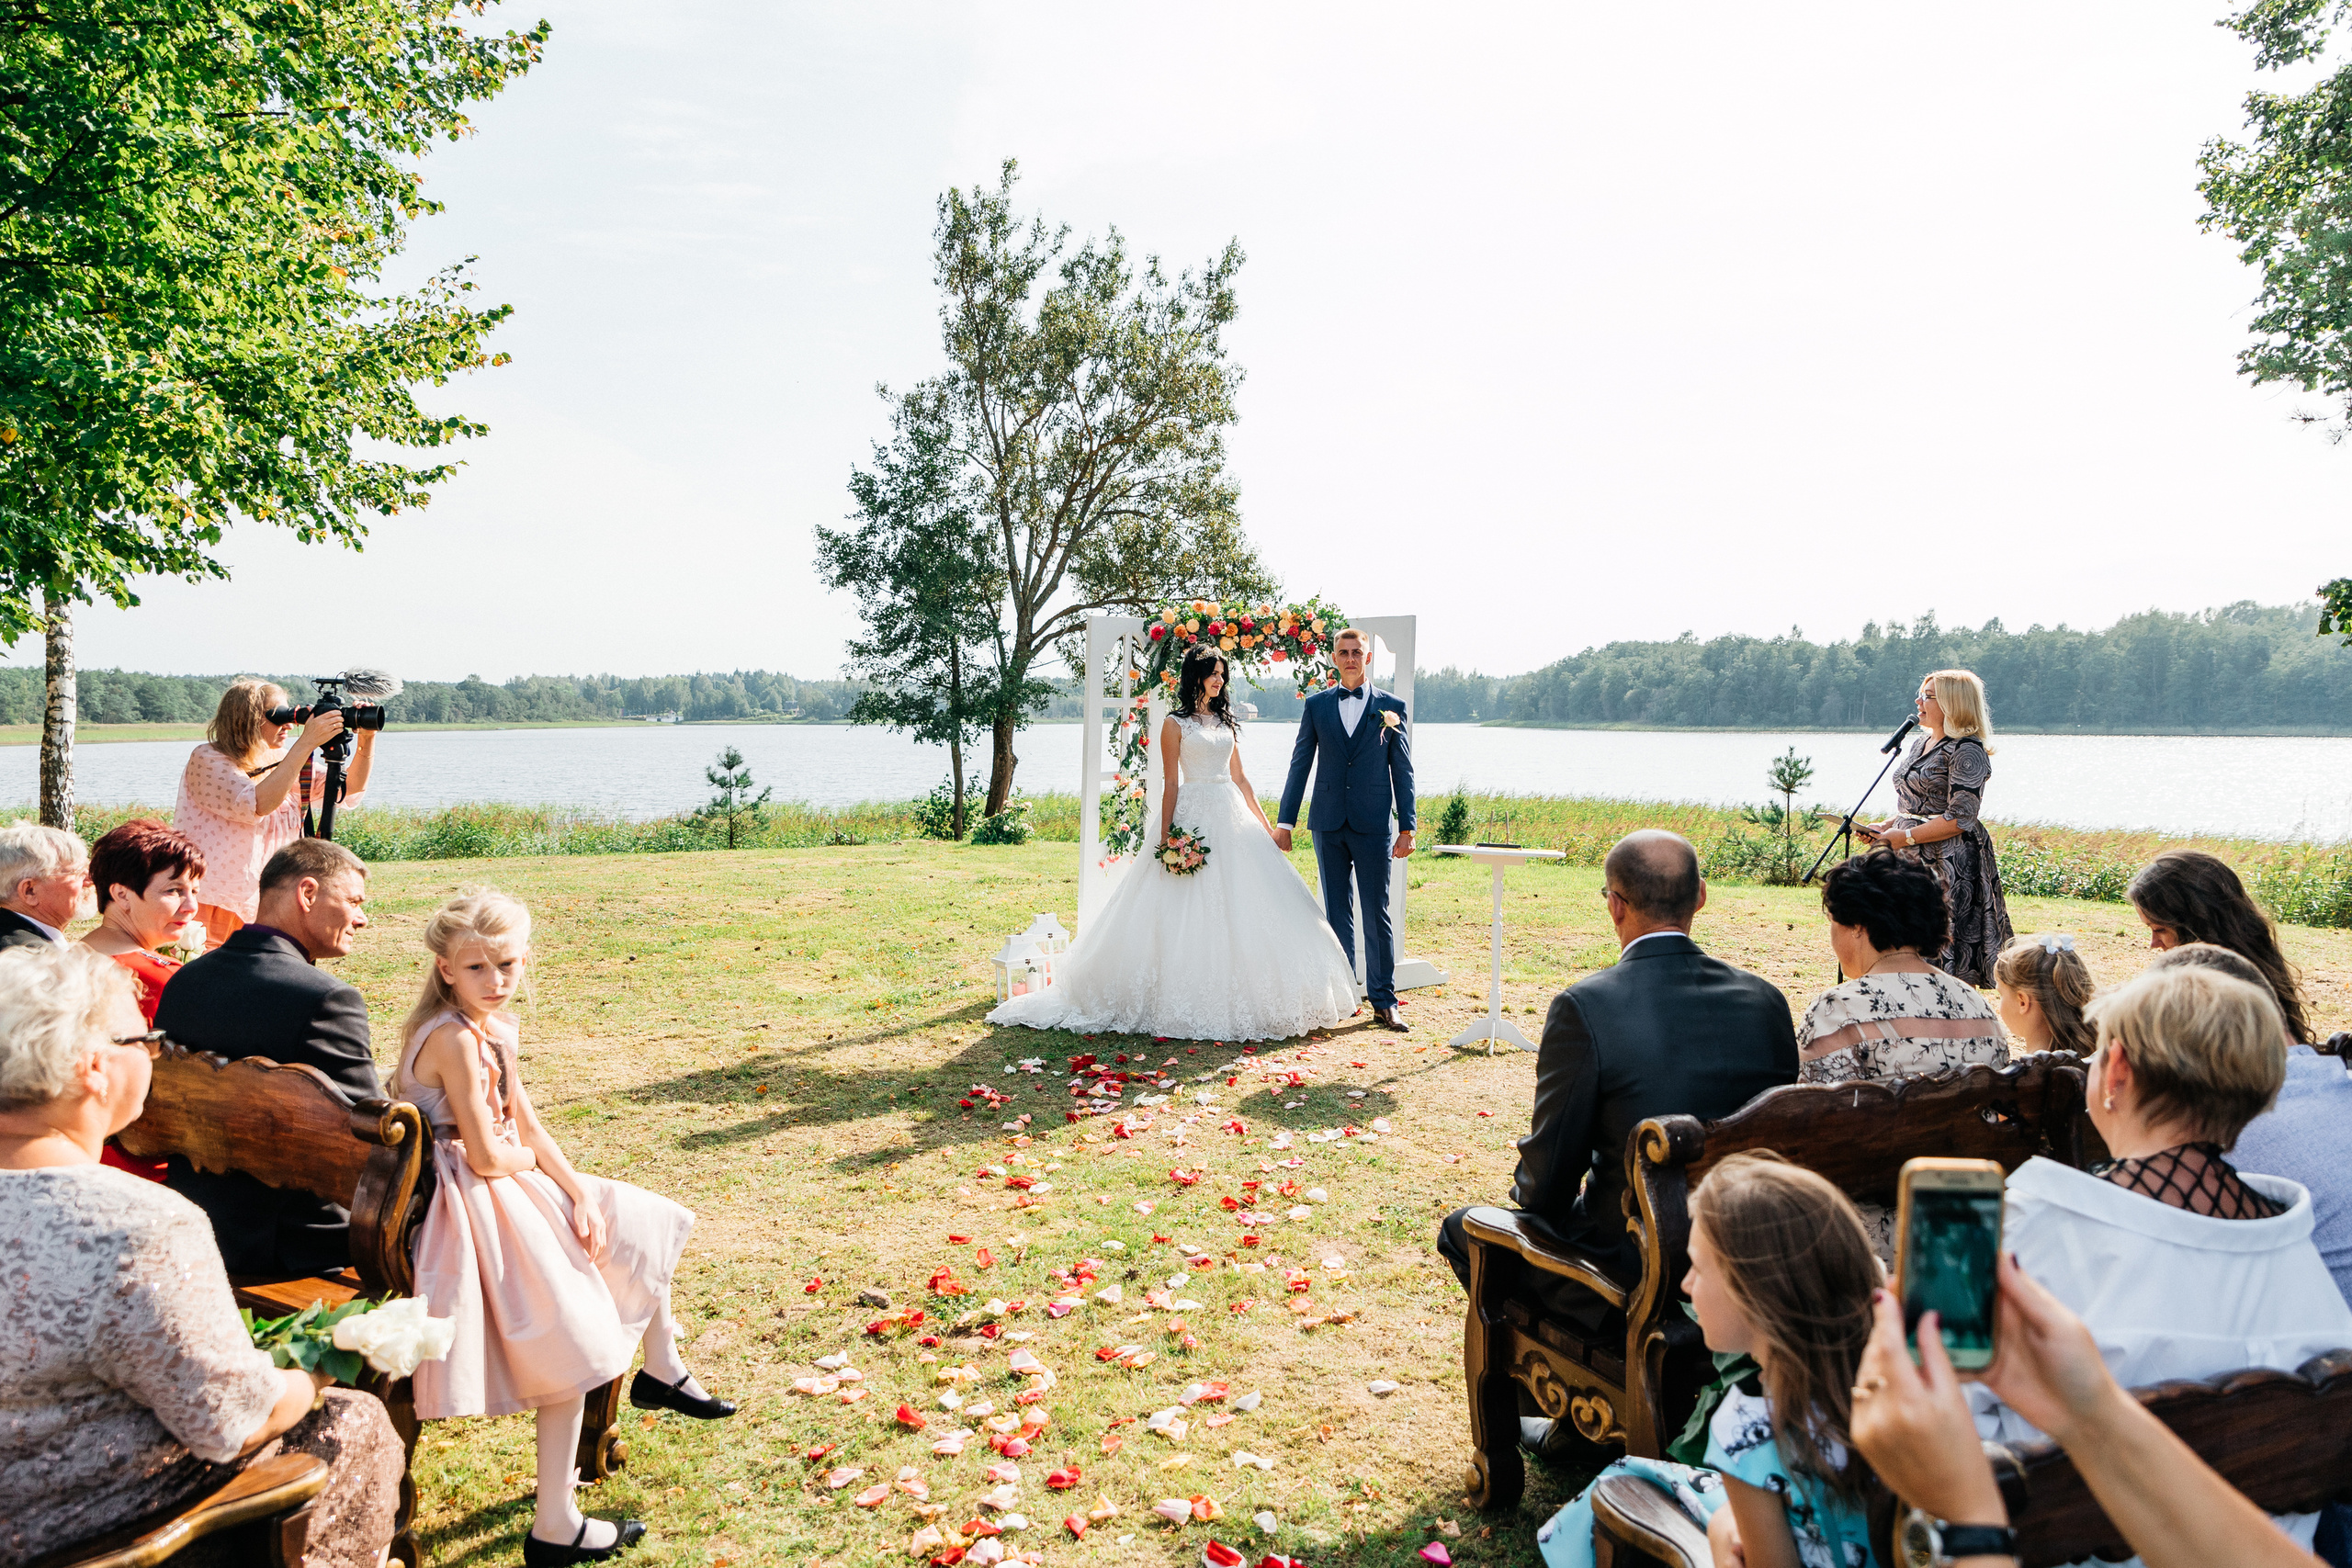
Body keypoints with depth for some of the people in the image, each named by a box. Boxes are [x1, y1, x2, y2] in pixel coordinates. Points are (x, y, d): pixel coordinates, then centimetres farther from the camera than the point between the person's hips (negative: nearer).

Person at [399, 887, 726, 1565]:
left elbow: (529, 1126, 8)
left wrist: (580, 1194, -2)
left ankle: (661, 1372, 39)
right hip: (480, 1206, -10)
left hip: (513, 1186, 10)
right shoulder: (455, 1037, -24)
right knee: (570, 1350, -9)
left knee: (639, 1227, 18)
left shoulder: (496, 1025, 4)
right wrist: (528, 1160, -2)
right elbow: (488, 1157, -25)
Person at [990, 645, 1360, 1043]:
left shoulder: (1225, 722, 14)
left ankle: (1237, 1003, 12)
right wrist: (1166, 838, -13)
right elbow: (1172, 784, -7)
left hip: (1232, 817, 6)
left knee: (1240, 910, 4)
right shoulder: (1176, 724, -2)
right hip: (1194, 819, -6)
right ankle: (1192, 1007, 3)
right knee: (1192, 913, -4)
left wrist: (1264, 824, 15)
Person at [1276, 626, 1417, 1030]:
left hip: (1373, 825, -2)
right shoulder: (1316, 705, 8)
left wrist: (1407, 827, -1)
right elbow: (1300, 765, 9)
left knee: (1377, 913, -1)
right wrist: (1285, 821, 4)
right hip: (1329, 823, 2)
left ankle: (1384, 999, 6)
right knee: (1336, 913, 8)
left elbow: (1403, 770, 4)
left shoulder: (1391, 707, 4)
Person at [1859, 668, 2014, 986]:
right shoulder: (1922, 743, 16)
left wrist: (1905, 836, -15)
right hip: (1913, 858, 9)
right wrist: (1885, 827, 7)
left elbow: (1959, 818, -18)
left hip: (1949, 863, -9)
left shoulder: (1967, 751, -12)